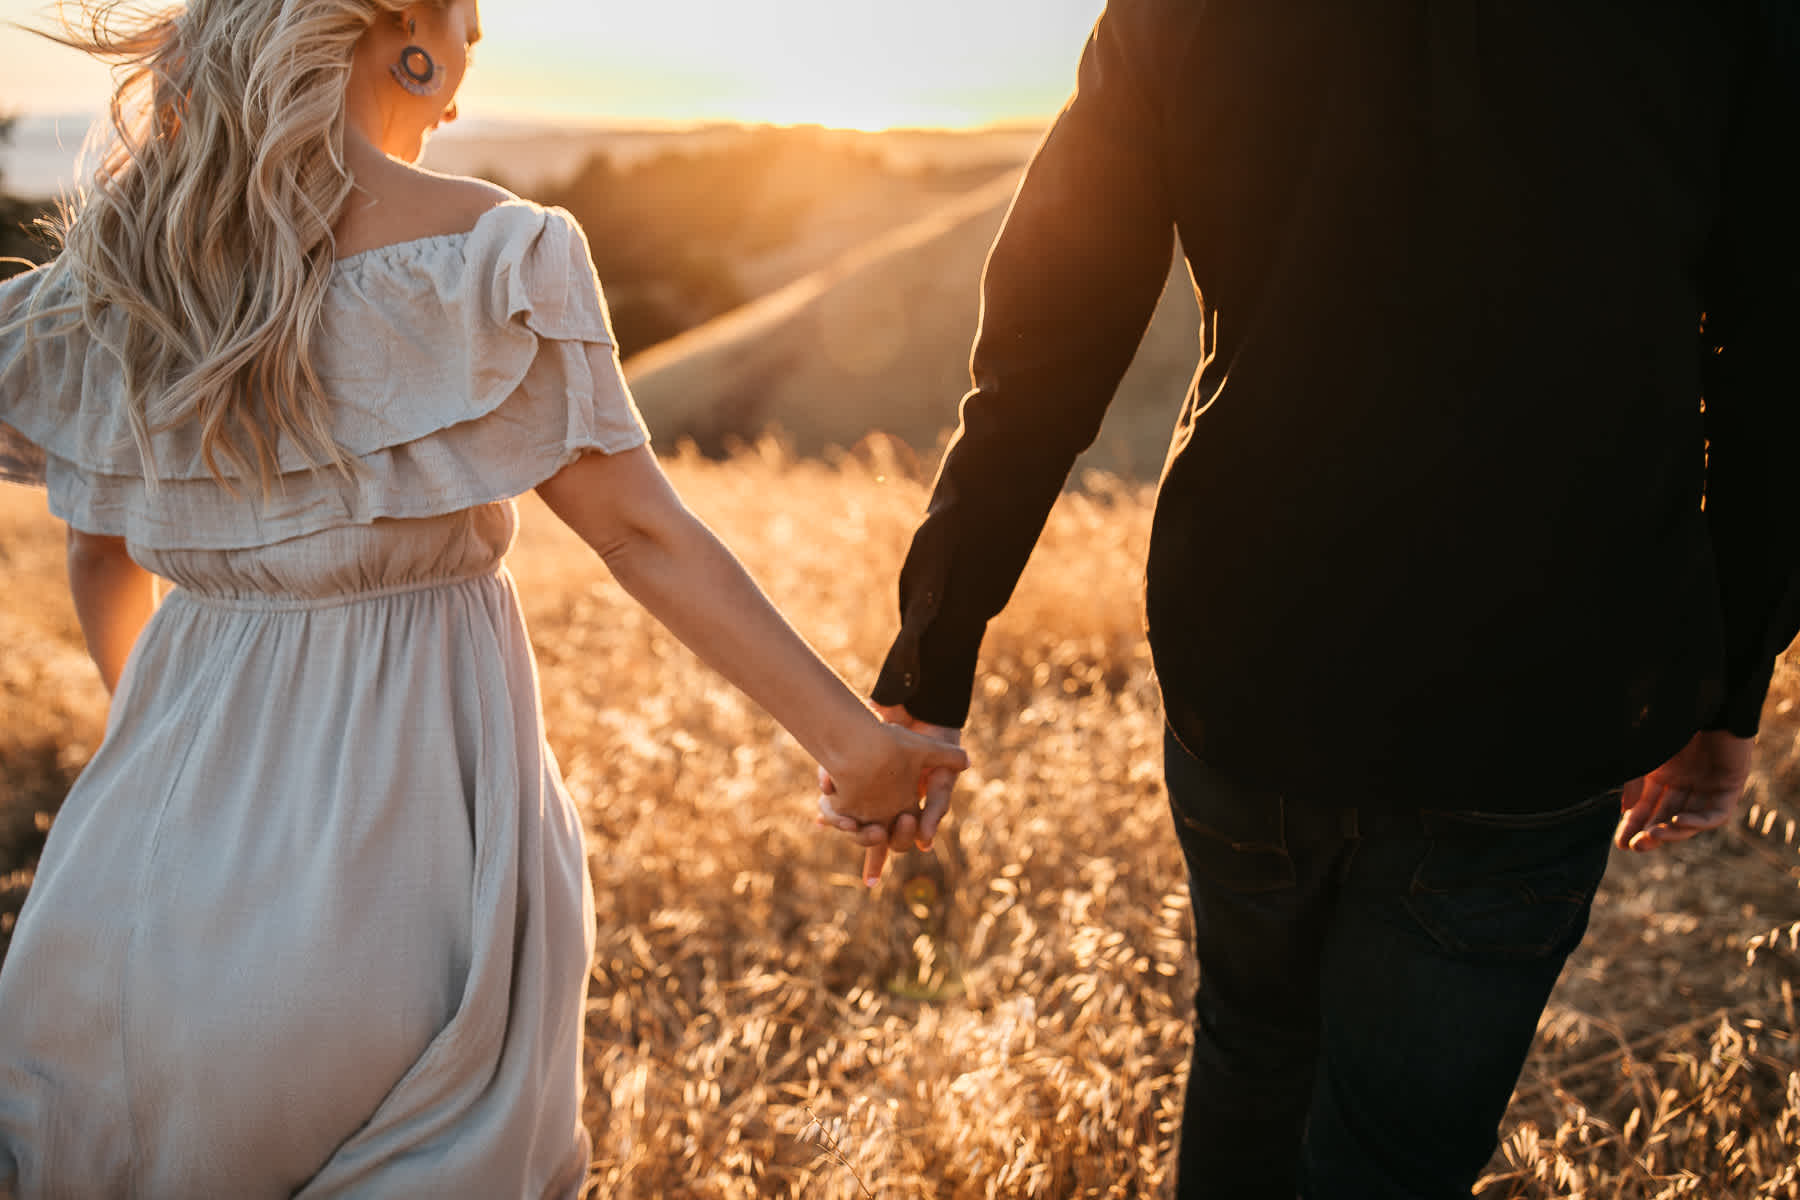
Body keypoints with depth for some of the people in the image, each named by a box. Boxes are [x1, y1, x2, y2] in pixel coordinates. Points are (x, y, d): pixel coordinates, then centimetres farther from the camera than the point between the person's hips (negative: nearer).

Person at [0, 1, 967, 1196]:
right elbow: (643, 532, -15)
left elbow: (105, 561, 10)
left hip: (179, 790, 5)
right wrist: (851, 736, -8)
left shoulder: (113, 253, 1)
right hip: (416, 776, -4)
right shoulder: (481, 248, -14)